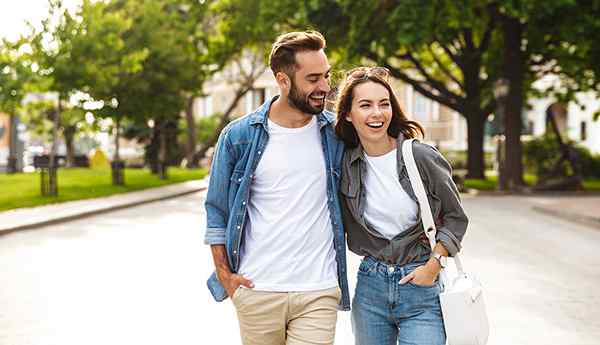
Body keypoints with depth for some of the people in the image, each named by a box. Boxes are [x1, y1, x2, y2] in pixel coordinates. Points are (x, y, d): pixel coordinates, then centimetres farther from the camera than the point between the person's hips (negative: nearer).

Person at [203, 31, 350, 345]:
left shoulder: (336, 133, 2)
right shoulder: (238, 136, -2)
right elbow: (216, 209, 7)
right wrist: (223, 272, 2)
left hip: (319, 293, 0)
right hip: (256, 292, 0)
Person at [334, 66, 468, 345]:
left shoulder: (422, 157, -10)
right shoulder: (345, 161, -1)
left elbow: (455, 217, -1)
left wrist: (434, 264, -9)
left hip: (422, 285, -3)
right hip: (370, 285, 3)